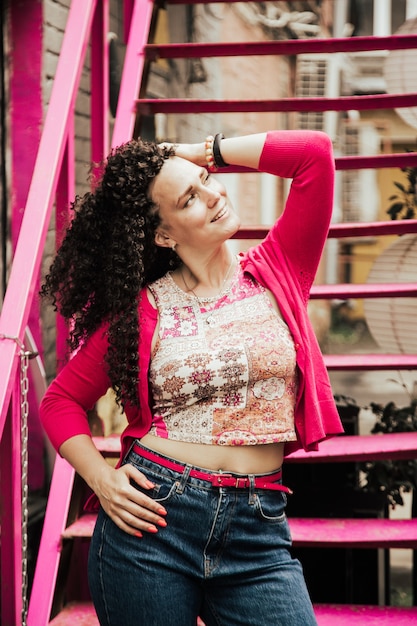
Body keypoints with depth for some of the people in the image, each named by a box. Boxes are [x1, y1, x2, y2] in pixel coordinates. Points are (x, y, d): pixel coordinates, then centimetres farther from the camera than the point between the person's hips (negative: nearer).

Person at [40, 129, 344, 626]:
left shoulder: (276, 273, 6)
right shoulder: (139, 308, 2)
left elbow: (314, 152, -3)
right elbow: (61, 401, 8)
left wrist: (205, 151, 4)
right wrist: (101, 479, -8)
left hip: (258, 529, 1)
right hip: (153, 517, -1)